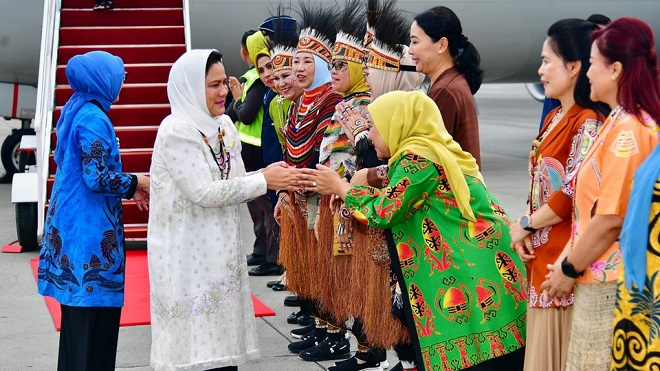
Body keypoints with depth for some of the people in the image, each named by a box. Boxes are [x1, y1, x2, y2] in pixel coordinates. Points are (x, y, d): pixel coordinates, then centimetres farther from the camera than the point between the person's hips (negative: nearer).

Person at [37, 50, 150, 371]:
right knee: (95, 318, -4)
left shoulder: (77, 112, 12)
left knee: (78, 318, 16)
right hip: (90, 229, -10)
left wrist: (129, 190, 13)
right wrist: (138, 182, -7)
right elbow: (98, 178, -22)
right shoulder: (93, 119, -16)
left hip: (74, 225, 10)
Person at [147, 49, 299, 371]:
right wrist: (264, 181, -16)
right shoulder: (176, 131, -16)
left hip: (221, 250, 7)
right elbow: (205, 193, -21)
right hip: (188, 255, -7)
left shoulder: (224, 125, 8)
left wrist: (269, 175, -6)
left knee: (222, 340, 10)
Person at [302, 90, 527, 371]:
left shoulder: (416, 156, -13)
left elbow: (384, 211, -12)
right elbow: (396, 202, 19)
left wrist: (340, 187, 2)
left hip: (471, 270, -10)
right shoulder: (436, 149, 16)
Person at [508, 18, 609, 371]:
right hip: (542, 254, 9)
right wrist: (525, 227, 1)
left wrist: (525, 224, -7)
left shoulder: (588, 124, -14)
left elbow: (572, 194, -20)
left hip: (565, 257, -9)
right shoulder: (554, 118, 14)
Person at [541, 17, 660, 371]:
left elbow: (611, 220, -21)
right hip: (598, 278, 9)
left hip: (607, 286, -9)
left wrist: (569, 270, -9)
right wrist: (568, 261, 13)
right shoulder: (620, 122, 11)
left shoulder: (628, 131, -19)